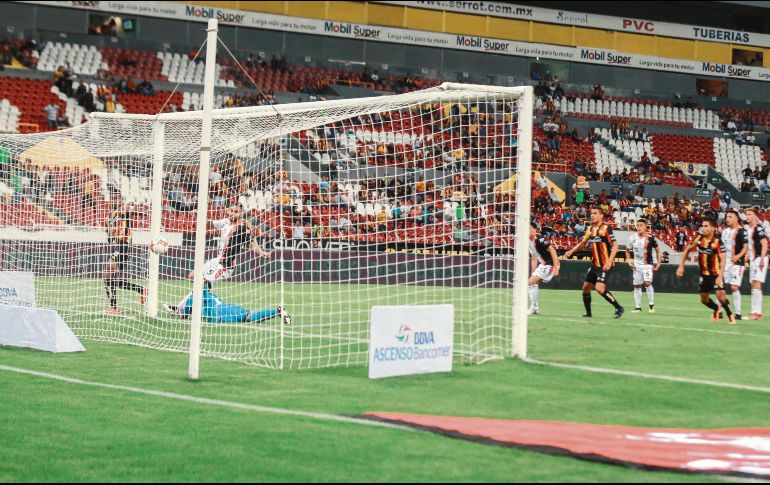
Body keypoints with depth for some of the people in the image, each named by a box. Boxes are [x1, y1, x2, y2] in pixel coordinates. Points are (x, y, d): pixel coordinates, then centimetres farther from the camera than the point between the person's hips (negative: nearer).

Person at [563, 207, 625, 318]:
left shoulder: (606, 228, -12)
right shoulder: (590, 229, 10)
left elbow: (615, 245, -17)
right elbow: (582, 243, 24)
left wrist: (609, 261, -26)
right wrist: (571, 251, 12)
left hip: (605, 265, -8)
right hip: (595, 264, 8)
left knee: (600, 288, -21)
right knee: (586, 287, 11)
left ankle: (619, 308, -8)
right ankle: (588, 313, 26)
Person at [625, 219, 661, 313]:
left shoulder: (650, 237, -9)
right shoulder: (633, 238, -2)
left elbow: (657, 250, 4)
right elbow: (627, 250, 13)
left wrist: (658, 263, -1)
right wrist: (629, 260, 0)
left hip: (648, 264, -4)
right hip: (636, 265, 4)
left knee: (647, 283, -20)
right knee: (637, 285, 6)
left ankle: (651, 305, -8)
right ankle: (638, 306, 14)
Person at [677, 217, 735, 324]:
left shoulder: (718, 242, -20)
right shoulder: (699, 239, -4)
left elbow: (723, 260, -24)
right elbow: (687, 250, 11)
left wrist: (720, 276, -33)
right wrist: (681, 266, 8)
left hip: (715, 274, -6)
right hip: (704, 274, 6)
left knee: (720, 296, -20)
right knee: (704, 299, 12)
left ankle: (730, 314, 4)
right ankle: (716, 310, 40)